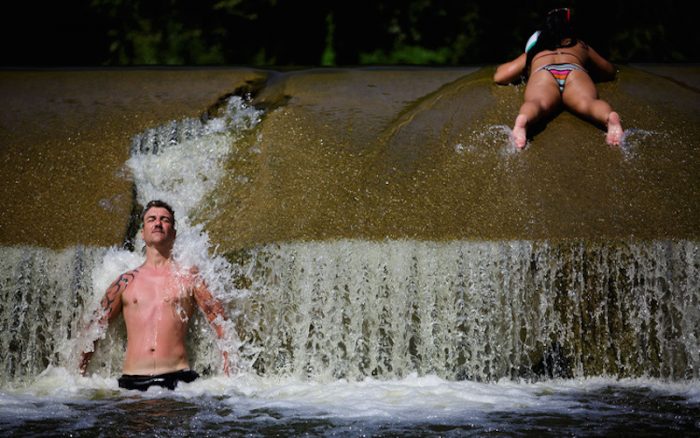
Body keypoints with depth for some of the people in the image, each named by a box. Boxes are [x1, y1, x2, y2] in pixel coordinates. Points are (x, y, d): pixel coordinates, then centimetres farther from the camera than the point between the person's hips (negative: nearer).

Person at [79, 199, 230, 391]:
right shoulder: (126, 281, 14)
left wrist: (228, 375, -4)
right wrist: (79, 375, 14)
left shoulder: (189, 278, 10)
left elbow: (220, 323, 6)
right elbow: (96, 326, 19)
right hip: (132, 381, 2)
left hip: (177, 378, -2)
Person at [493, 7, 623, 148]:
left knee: (538, 102, -31)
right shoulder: (581, 46, 42)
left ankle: (523, 120, -66)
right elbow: (610, 72, 53)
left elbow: (498, 77, 38)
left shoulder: (534, 52, 40)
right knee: (587, 103, -28)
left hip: (543, 74, 0)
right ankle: (610, 117, -63)